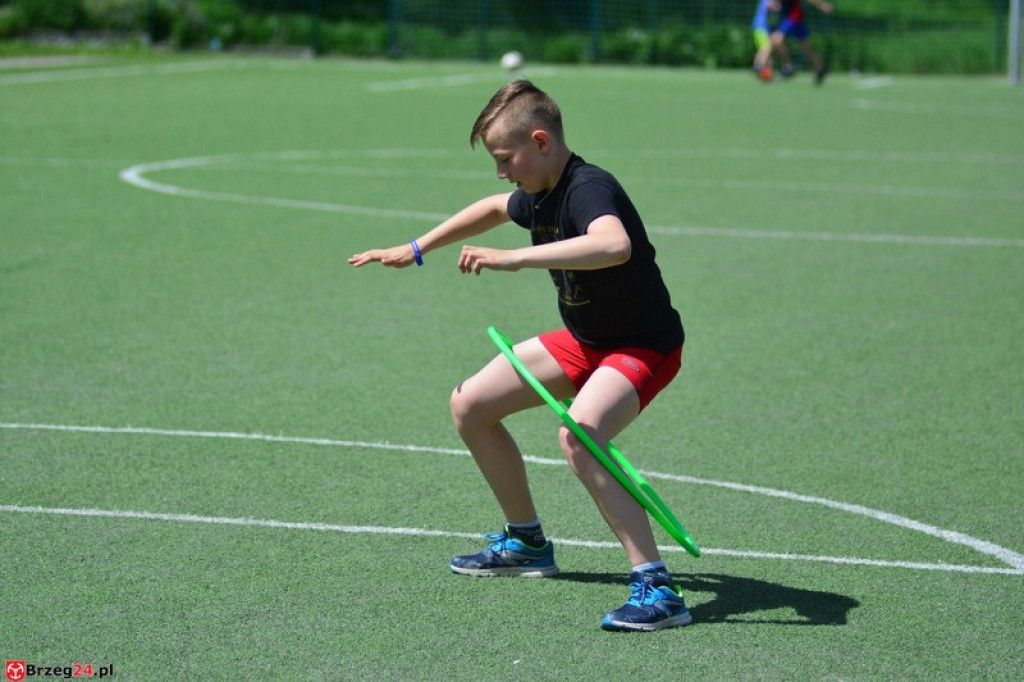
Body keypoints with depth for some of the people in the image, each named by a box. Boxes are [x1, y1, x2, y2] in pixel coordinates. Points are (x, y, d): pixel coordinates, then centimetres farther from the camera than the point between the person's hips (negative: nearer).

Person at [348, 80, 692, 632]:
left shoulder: (589, 188, -26)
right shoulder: (540, 196, 2)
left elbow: (615, 245, -50)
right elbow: (495, 208, 28)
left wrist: (515, 258, -50)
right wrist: (416, 249, 30)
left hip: (644, 346, -10)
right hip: (583, 339, 10)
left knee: (579, 435, -37)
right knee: (470, 405, 13)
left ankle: (657, 589, -35)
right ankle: (526, 543, 29)